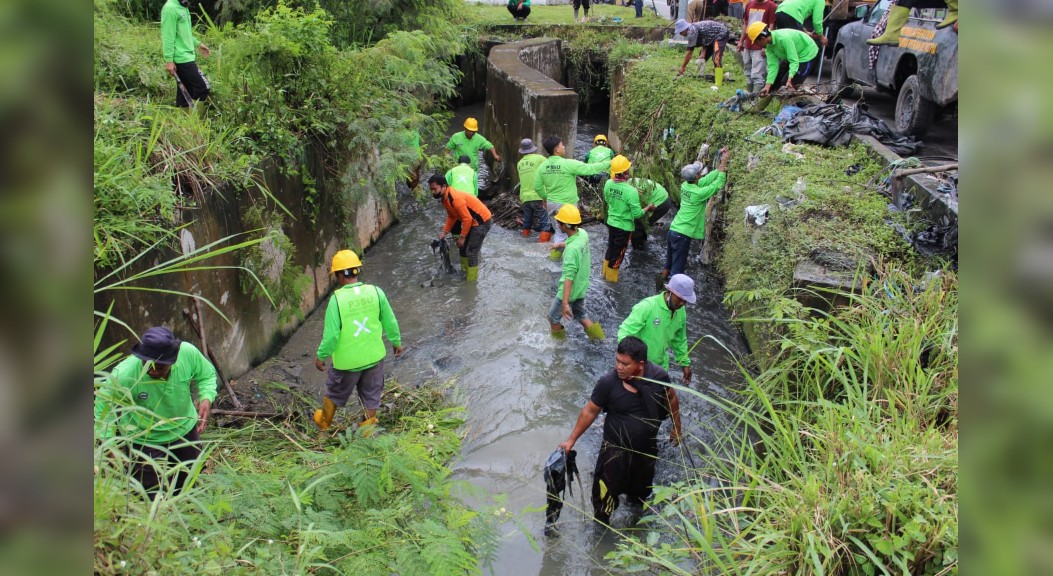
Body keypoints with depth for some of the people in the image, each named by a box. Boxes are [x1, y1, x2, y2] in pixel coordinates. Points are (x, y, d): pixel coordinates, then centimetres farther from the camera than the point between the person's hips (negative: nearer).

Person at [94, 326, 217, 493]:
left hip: (185, 430, 3)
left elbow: (207, 375, -7)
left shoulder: (188, 353, -27)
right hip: (144, 440, -3)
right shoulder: (123, 374, -33)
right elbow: (103, 406, -16)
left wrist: (206, 398, -25)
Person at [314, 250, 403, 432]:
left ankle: (324, 421, 45)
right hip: (374, 355, 2)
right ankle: (368, 428, 33)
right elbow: (390, 322, -1)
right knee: (371, 394, 21)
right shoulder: (376, 292, -11)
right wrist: (396, 342, 15)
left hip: (347, 360, -2)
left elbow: (331, 334, -18)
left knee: (335, 392, 23)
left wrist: (321, 356, -3)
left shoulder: (337, 298, -20)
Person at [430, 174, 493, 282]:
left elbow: (467, 219, -26)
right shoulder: (444, 197, 1)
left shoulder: (455, 198, -29)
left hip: (482, 222, -10)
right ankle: (465, 273, 34)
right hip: (471, 222, 10)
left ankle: (471, 280, 6)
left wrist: (462, 237, -18)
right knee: (462, 247, 19)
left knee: (471, 252, -6)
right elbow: (451, 216, 12)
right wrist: (445, 232, 6)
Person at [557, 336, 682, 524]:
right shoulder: (608, 382, -27)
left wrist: (676, 428, 12)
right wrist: (571, 440, -8)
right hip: (615, 449, -3)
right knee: (606, 491, 7)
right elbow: (590, 411, -13)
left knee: (642, 487, 28)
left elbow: (671, 399, 0)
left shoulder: (659, 377, -21)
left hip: (647, 448, 3)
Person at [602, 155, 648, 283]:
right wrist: (648, 208, -4)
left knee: (611, 248, 26)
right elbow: (637, 214, -22)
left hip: (611, 222, 6)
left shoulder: (608, 184, -11)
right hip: (624, 226, -6)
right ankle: (611, 277, 30)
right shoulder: (631, 191, -29)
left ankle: (605, 272, 43)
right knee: (618, 253, 14)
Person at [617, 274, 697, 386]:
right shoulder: (647, 306, -25)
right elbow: (625, 331, -29)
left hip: (660, 366, 6)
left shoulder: (681, 312, -3)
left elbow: (680, 340, 13)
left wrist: (685, 363, 15)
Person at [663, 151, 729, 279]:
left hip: (673, 230, 8)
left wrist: (720, 167, 8)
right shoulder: (698, 193, -19)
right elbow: (718, 184, -9)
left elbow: (708, 179, 10)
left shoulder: (685, 186, 2)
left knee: (669, 264, 21)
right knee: (677, 270, 0)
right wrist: (724, 162, -3)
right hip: (682, 235, -8)